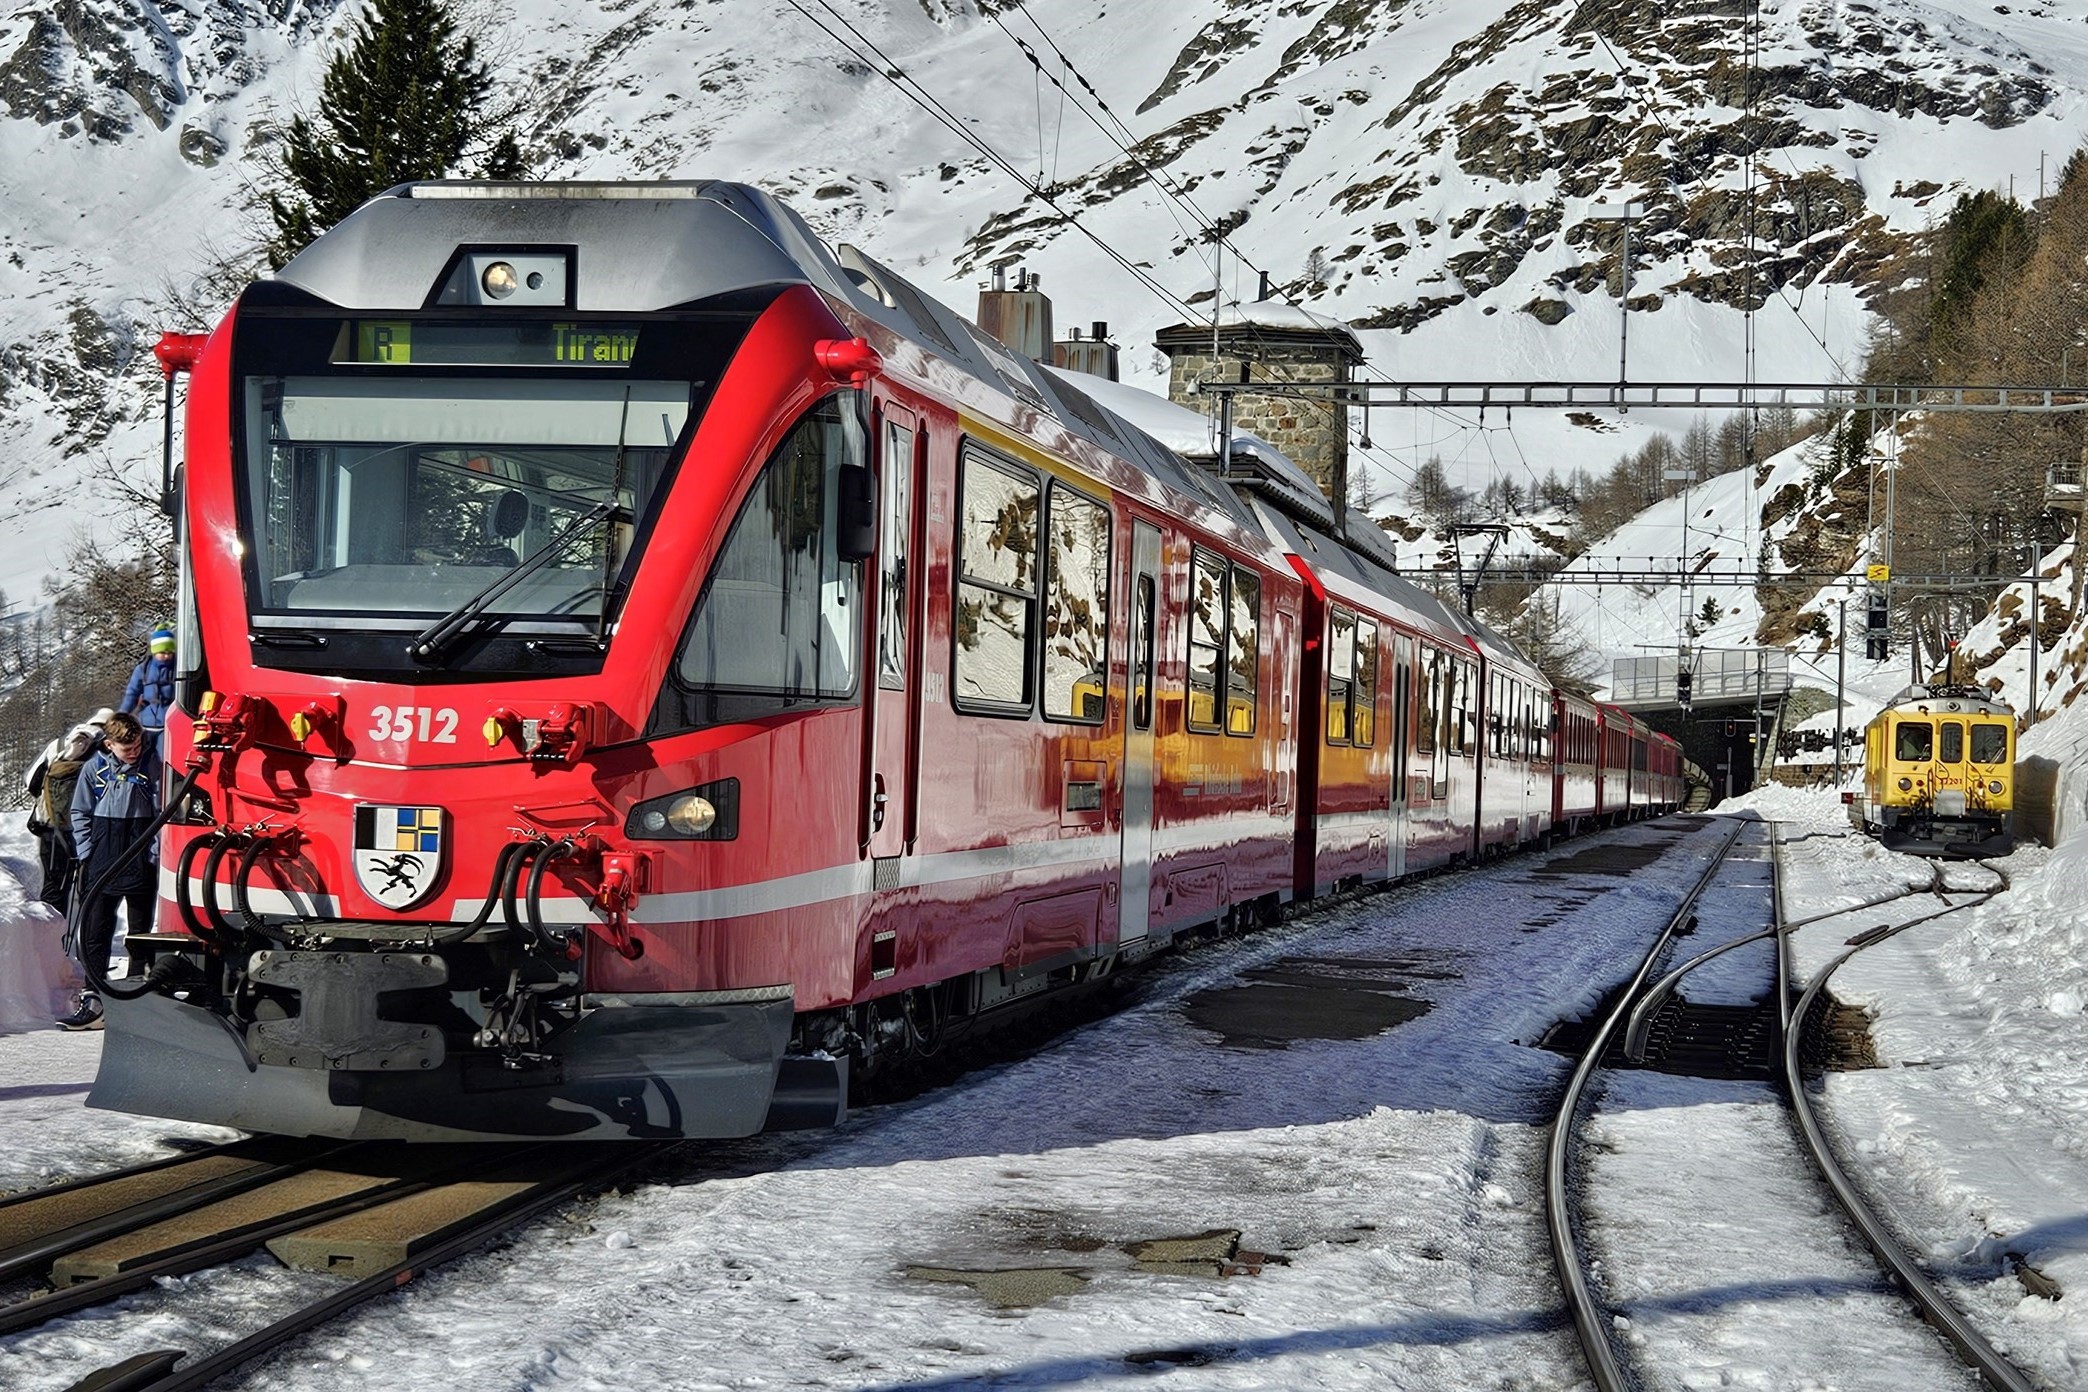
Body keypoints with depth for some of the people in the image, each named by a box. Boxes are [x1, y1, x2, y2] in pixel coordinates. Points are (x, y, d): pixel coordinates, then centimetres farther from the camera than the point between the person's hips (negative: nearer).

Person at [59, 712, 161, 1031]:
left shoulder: (152, 765, -4)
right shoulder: (94, 769, 3)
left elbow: (163, 811, -2)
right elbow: (80, 814, 10)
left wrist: (154, 855, -8)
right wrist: (86, 853, 0)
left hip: (141, 864, -2)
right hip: (101, 865, 2)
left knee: (140, 931, 5)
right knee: (95, 932, 1)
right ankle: (93, 1002, 3)